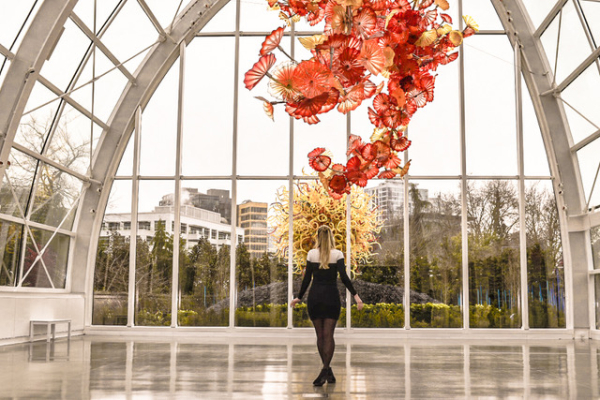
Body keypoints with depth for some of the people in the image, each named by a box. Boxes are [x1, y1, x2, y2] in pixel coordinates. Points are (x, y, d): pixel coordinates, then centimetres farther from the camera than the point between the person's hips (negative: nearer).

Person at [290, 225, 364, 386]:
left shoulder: (311, 254, 2)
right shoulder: (337, 254, -1)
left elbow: (307, 278, 2)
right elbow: (344, 277, -10)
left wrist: (299, 297, 12)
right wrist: (355, 295, -7)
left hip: (315, 296, 1)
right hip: (331, 296, -1)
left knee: (320, 335, 9)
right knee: (328, 335, -1)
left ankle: (328, 372, 13)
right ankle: (325, 370, -16)